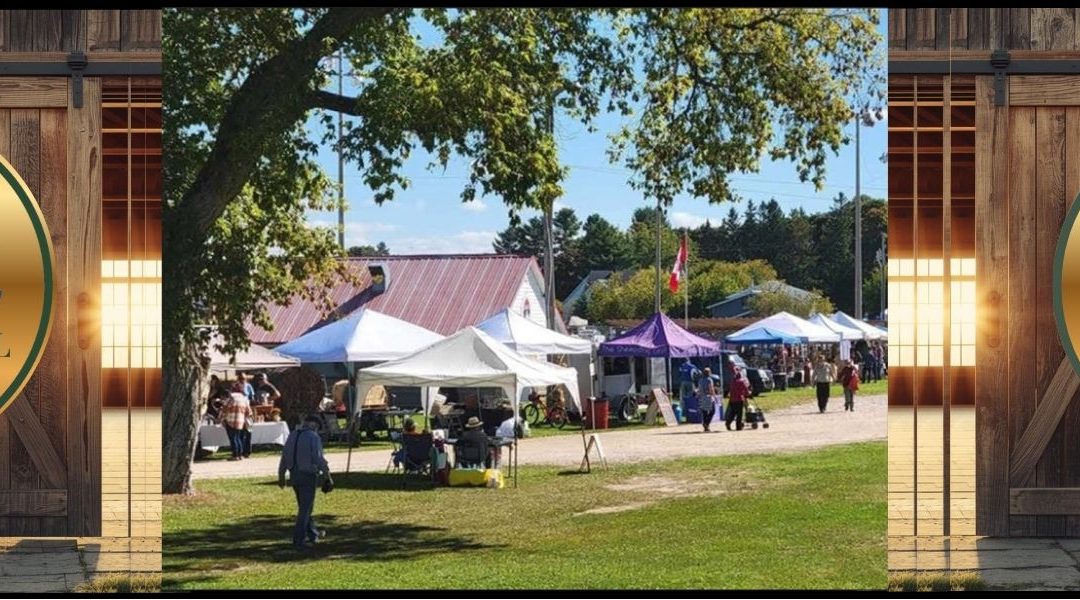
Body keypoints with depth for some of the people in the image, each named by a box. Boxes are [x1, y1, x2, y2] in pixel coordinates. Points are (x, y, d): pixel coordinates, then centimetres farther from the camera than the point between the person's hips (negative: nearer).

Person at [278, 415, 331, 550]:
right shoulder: (313, 437, -12)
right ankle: (298, 539, -5)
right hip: (308, 476, -7)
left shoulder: (293, 435, 9)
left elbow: (284, 456, 12)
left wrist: (281, 476, 19)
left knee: (305, 507, 20)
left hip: (294, 475, 7)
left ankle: (313, 534, 33)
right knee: (305, 508, -2)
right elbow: (319, 458, -19)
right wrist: (327, 475, -12)